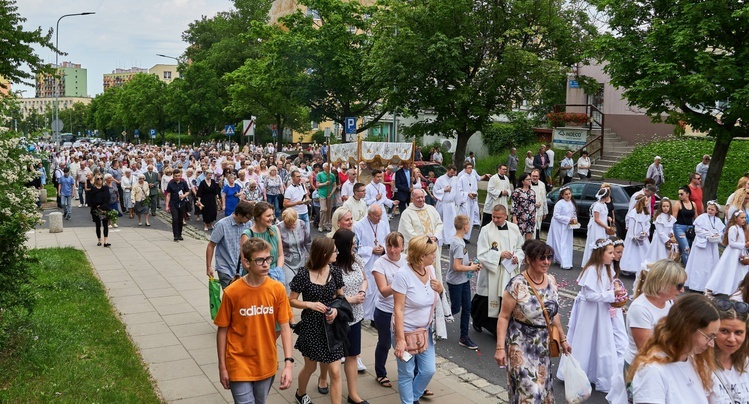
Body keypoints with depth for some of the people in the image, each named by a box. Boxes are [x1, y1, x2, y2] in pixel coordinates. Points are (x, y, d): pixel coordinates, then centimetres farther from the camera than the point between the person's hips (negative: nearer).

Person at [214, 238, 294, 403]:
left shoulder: (277, 289, -8)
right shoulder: (232, 292, -14)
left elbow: (285, 327, -6)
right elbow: (222, 330, -5)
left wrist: (288, 363, -14)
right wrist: (222, 367, -2)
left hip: (267, 364, 3)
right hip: (239, 365, -3)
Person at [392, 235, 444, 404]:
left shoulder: (431, 270, -3)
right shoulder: (403, 275, -23)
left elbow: (436, 300, 12)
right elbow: (398, 309, -21)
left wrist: (440, 289, -11)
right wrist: (400, 339, -23)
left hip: (425, 331, 6)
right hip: (406, 332, -6)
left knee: (429, 370, 11)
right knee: (407, 374, 6)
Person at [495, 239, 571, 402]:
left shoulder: (551, 281, 0)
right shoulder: (517, 285, -19)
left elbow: (553, 313, 12)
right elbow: (504, 317, -14)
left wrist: (562, 339, 16)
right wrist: (500, 347, -19)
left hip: (544, 345, 6)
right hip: (521, 345, -6)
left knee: (543, 387, 16)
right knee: (529, 390, -7)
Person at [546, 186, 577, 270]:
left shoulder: (572, 203, 6)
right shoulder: (559, 203, -17)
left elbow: (574, 213, 17)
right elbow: (556, 215, -19)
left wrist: (574, 219, -5)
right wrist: (568, 219, -21)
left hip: (568, 226, 8)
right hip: (559, 226, -8)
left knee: (568, 243, 10)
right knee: (561, 244, -7)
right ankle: (565, 263, -7)